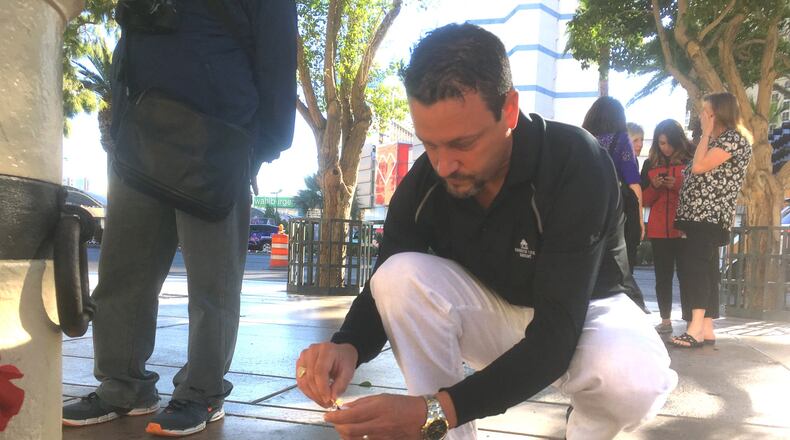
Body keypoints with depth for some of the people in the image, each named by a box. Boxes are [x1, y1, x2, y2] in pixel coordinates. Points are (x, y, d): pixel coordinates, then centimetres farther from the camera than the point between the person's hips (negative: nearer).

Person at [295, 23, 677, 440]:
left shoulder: (576, 165, -32)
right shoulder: (421, 184, -19)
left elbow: (556, 335, -37)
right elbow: (385, 293, -12)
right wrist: (347, 345, -37)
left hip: (582, 312, -2)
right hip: (491, 310, 3)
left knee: (633, 377, -36)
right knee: (400, 278, -26)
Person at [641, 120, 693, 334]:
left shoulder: (691, 161, 1)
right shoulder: (650, 164, 12)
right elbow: (643, 200, 14)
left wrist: (677, 186, -14)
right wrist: (654, 187, -5)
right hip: (659, 230, 3)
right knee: (663, 276, 6)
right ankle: (665, 320, 13)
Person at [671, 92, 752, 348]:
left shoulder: (734, 138, -8)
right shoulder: (716, 141, 23)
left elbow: (699, 167, -17)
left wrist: (706, 133, -9)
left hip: (710, 215, -10)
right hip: (699, 215, 10)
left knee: (693, 266, -19)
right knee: (705, 269, 6)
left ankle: (696, 330, -24)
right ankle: (707, 329, 6)